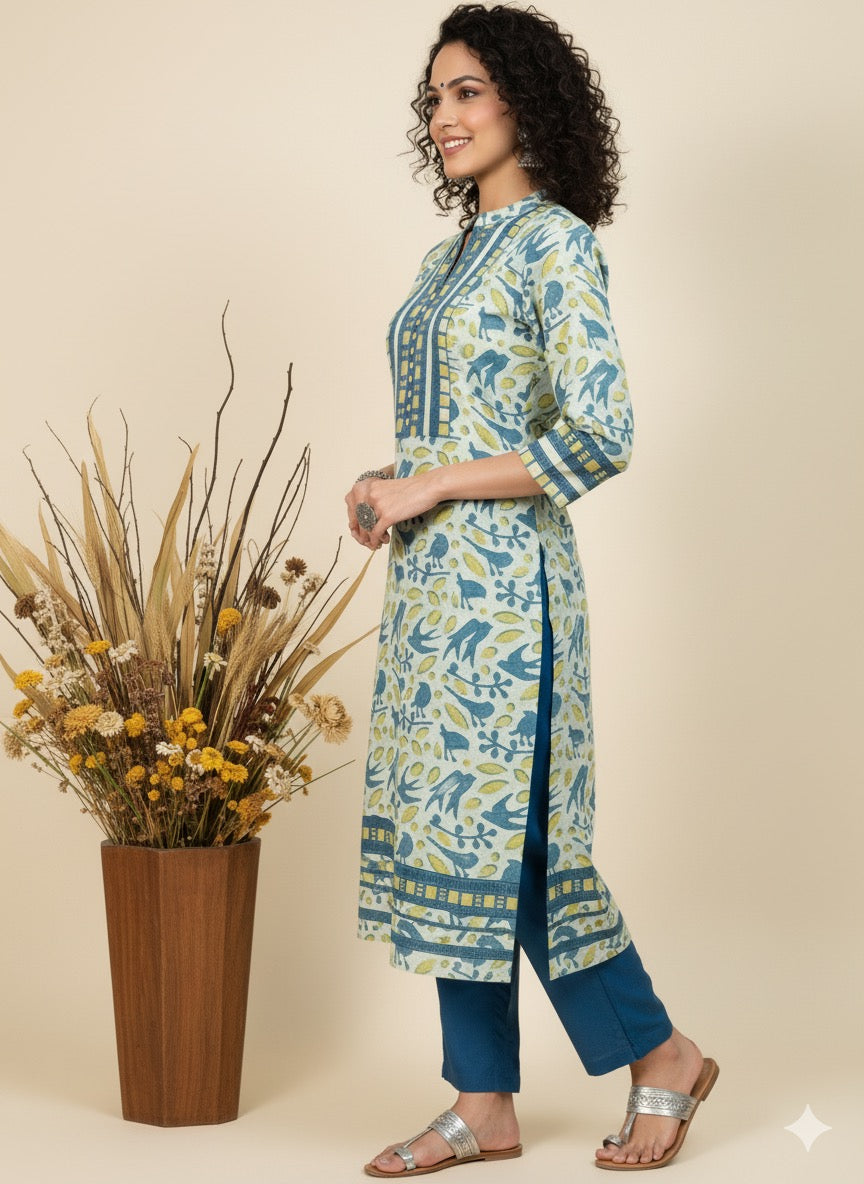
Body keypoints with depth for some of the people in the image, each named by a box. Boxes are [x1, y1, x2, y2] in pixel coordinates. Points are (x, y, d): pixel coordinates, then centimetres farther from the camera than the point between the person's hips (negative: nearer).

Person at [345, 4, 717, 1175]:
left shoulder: (556, 243, -11)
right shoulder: (455, 253, 15)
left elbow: (598, 436, -20)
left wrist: (428, 487, -16)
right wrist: (386, 484, 4)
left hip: (503, 577, -9)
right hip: (434, 579, 9)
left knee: (503, 828, -4)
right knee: (451, 830, 9)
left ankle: (662, 1055, 15)